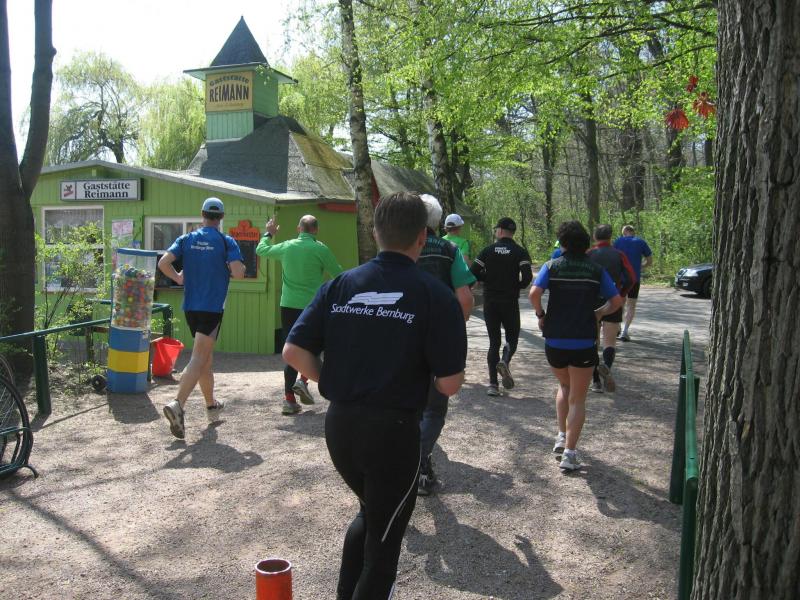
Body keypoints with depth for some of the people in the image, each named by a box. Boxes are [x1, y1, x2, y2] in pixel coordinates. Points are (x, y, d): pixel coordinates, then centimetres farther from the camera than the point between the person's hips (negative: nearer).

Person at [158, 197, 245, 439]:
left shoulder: (186, 239, 5)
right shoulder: (227, 242, -5)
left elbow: (163, 263, -6)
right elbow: (238, 273, -16)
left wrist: (177, 278, 11)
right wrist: (228, 270, 6)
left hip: (190, 307, 5)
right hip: (213, 308, -5)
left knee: (206, 358, 19)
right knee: (198, 360, -9)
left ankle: (212, 405, 32)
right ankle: (178, 404, -27)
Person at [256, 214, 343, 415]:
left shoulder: (286, 247, 4)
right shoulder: (320, 249, -7)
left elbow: (261, 250, 21)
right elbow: (338, 274, 1)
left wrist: (268, 233, 38)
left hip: (288, 306, 4)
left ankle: (289, 399, 8)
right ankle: (303, 380, -4)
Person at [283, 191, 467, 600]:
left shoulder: (340, 285, -1)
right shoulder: (435, 295, -12)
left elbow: (293, 352, -5)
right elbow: (449, 384, -13)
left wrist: (332, 381, 9)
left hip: (339, 424, 5)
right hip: (394, 429, -5)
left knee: (370, 512, 30)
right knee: (384, 536, 17)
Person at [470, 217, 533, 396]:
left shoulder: (488, 250, 2)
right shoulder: (520, 252, -2)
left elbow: (473, 273, -3)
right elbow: (527, 276, -14)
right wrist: (518, 286, 6)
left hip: (490, 302, 2)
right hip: (510, 301, -2)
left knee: (493, 342, 7)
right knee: (512, 337, 13)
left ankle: (493, 384, 3)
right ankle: (505, 361, -18)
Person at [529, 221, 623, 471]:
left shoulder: (551, 266, -3)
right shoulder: (596, 270, 1)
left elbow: (534, 293, -18)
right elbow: (616, 301, 1)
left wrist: (540, 314, -2)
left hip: (554, 340, 1)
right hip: (584, 342, -1)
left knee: (564, 387, 26)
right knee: (578, 398, 6)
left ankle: (561, 437, 19)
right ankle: (569, 453, 1)